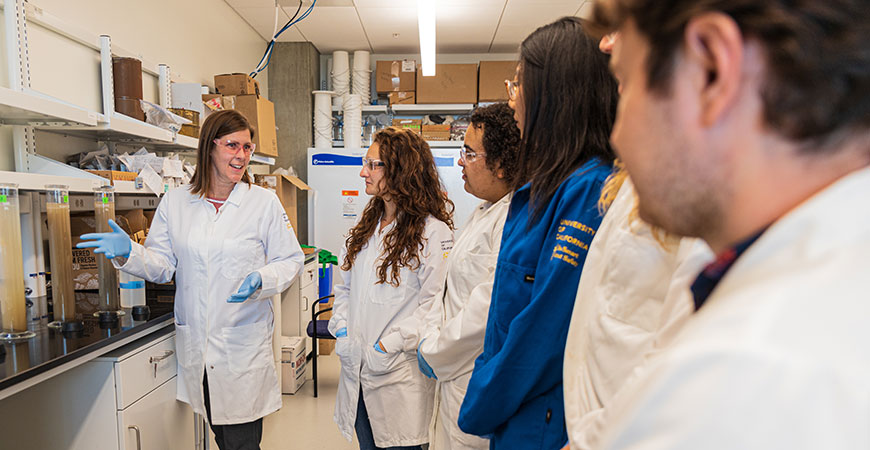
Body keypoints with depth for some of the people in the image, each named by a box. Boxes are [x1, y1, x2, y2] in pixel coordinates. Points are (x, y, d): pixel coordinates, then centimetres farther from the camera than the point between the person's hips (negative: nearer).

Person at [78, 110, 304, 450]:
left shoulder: (264, 202, -3)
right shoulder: (174, 202, 5)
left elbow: (289, 260, -1)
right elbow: (161, 265, 7)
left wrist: (260, 280, -19)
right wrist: (128, 253, -11)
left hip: (244, 342, -3)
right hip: (194, 342, 3)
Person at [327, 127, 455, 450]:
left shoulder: (433, 232, -14)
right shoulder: (366, 226, 10)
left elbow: (434, 304, -17)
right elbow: (345, 287, 15)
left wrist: (387, 346, -19)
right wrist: (341, 329, 1)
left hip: (400, 372, -6)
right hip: (356, 368, 7)